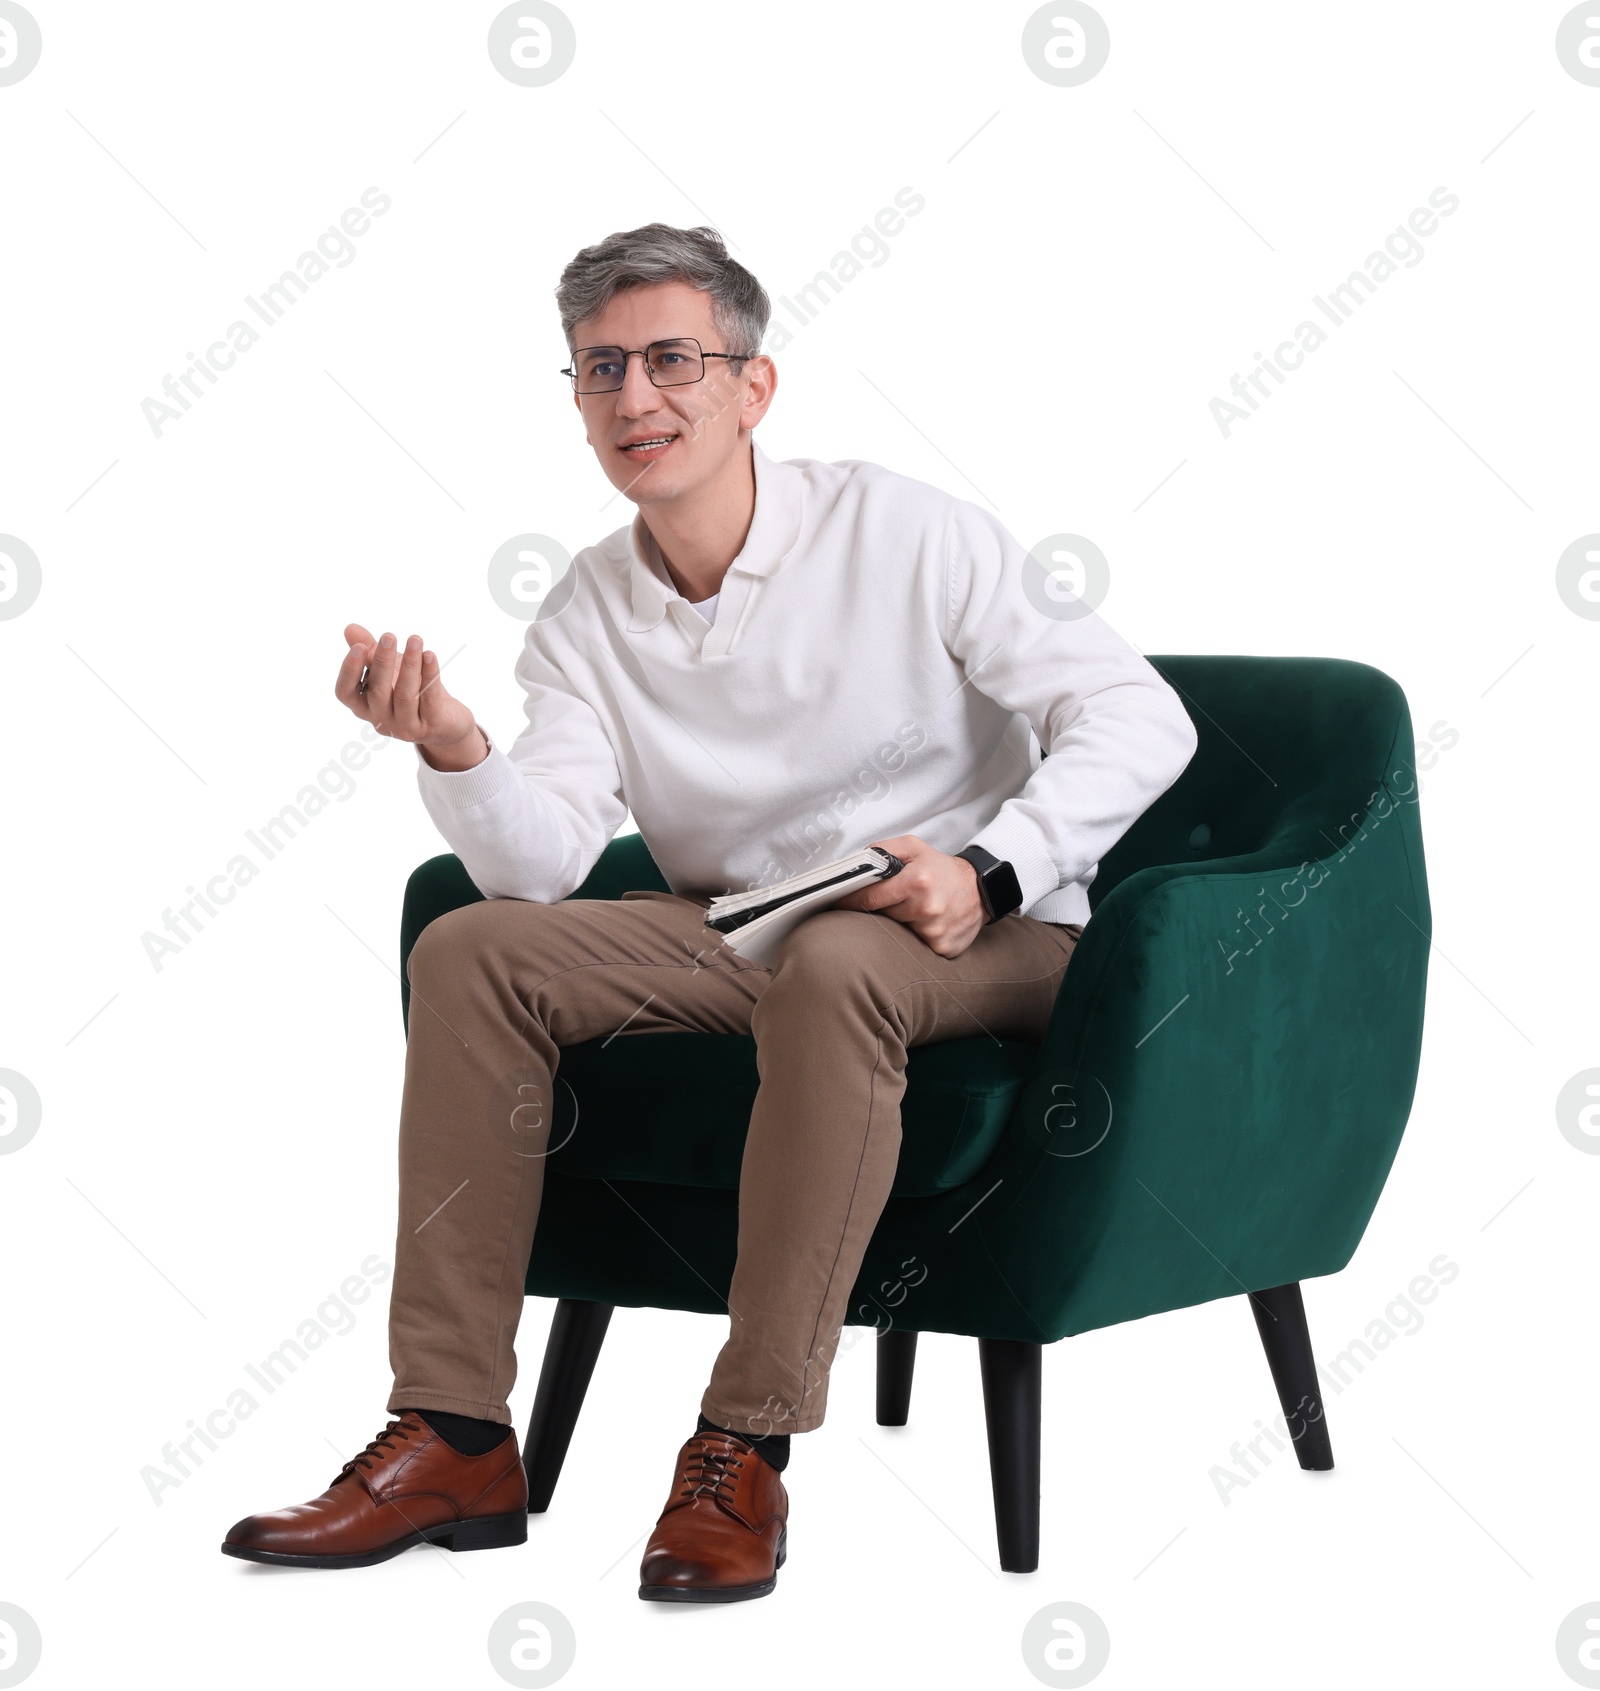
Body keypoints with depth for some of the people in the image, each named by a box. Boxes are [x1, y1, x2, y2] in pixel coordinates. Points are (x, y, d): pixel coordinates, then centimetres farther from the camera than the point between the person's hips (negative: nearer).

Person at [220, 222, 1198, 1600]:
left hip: (985, 940, -5)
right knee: (471, 949, -14)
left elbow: (1140, 715, -11)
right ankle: (456, 1439, -16)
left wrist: (986, 871, -23)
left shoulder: (899, 532, -9)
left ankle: (749, 1451, -31)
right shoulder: (586, 615, 5)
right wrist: (455, 753, -27)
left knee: (831, 968, -38)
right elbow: (547, 867, -8)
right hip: (740, 934, 5)